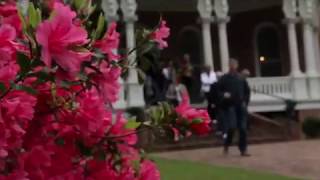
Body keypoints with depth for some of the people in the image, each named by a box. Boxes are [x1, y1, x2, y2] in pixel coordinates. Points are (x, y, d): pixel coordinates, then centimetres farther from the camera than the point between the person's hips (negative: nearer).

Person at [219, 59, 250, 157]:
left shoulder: (240, 78, 11)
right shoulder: (224, 79, 0)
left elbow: (244, 91, 18)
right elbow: (218, 91, 0)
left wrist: (243, 101, 6)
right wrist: (223, 94, -20)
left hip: (240, 105, 4)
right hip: (229, 105, -4)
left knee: (243, 128, 2)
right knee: (232, 126, -14)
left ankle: (243, 149, 12)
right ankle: (226, 145, 11)